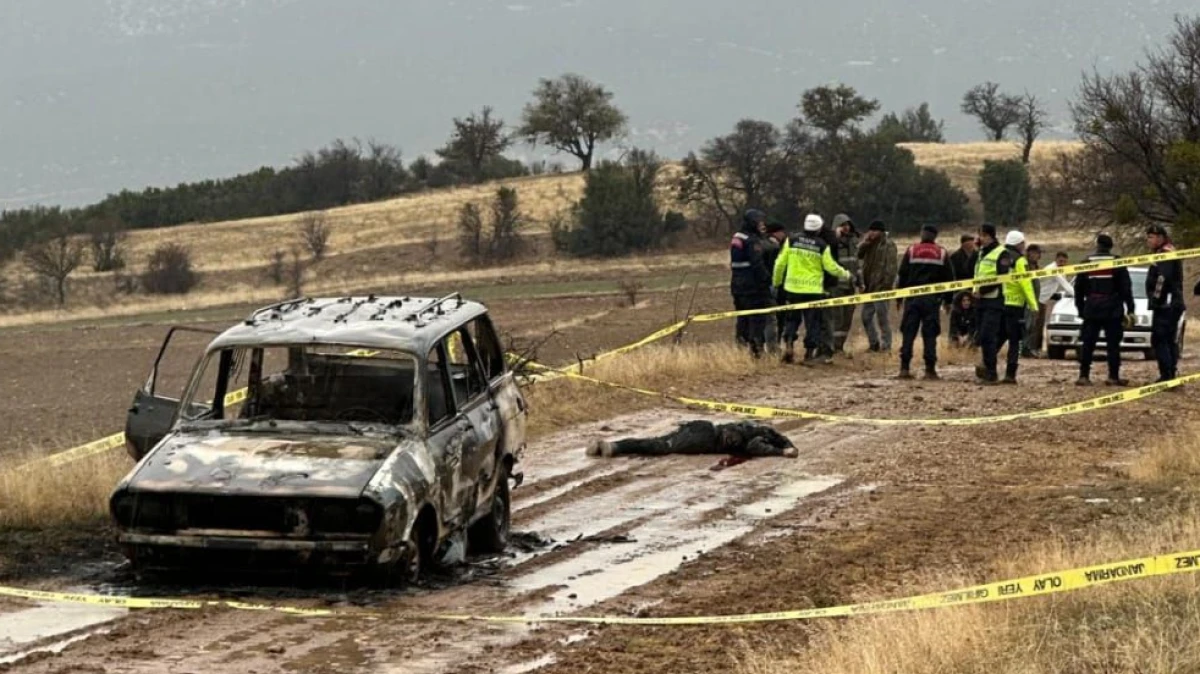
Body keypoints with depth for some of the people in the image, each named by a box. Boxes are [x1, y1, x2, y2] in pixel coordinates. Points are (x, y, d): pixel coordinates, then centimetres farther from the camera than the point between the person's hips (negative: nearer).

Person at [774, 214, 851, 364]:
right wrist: (844, 274, 17)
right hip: (813, 289, -2)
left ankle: (788, 344, -3)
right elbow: (830, 267, -2)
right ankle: (809, 352, 7)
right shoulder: (822, 246, -6)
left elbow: (780, 263, 1)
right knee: (812, 322, 8)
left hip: (792, 289, 2)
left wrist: (776, 282, 15)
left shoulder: (791, 241, -2)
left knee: (792, 319, 15)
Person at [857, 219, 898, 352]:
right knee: (866, 316, 10)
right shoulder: (870, 245, 15)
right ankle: (873, 343, 20)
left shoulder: (888, 245, -9)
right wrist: (865, 242, -6)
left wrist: (886, 284, -21)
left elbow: (891, 267, -15)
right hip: (869, 287, 8)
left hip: (881, 287, -8)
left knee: (882, 317, -5)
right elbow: (859, 255, 7)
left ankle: (886, 345, 1)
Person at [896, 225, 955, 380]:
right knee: (930, 334, 2)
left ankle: (904, 368, -3)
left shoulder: (911, 251, 2)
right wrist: (948, 300, 14)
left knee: (908, 333, 2)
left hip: (912, 298, 0)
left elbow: (902, 275, 2)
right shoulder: (942, 254, 4)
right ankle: (930, 369, -2)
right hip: (933, 299, 0)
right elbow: (949, 278, 6)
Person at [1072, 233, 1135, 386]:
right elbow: (1126, 288, -2)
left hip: (1091, 309, 2)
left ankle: (1084, 376, -1)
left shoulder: (1086, 262, 5)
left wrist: (1080, 308, 17)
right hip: (1112, 310, -2)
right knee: (1113, 344, 1)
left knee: (1087, 344, 4)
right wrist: (1130, 309, 2)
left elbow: (1079, 288, 9)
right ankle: (1113, 377, -1)